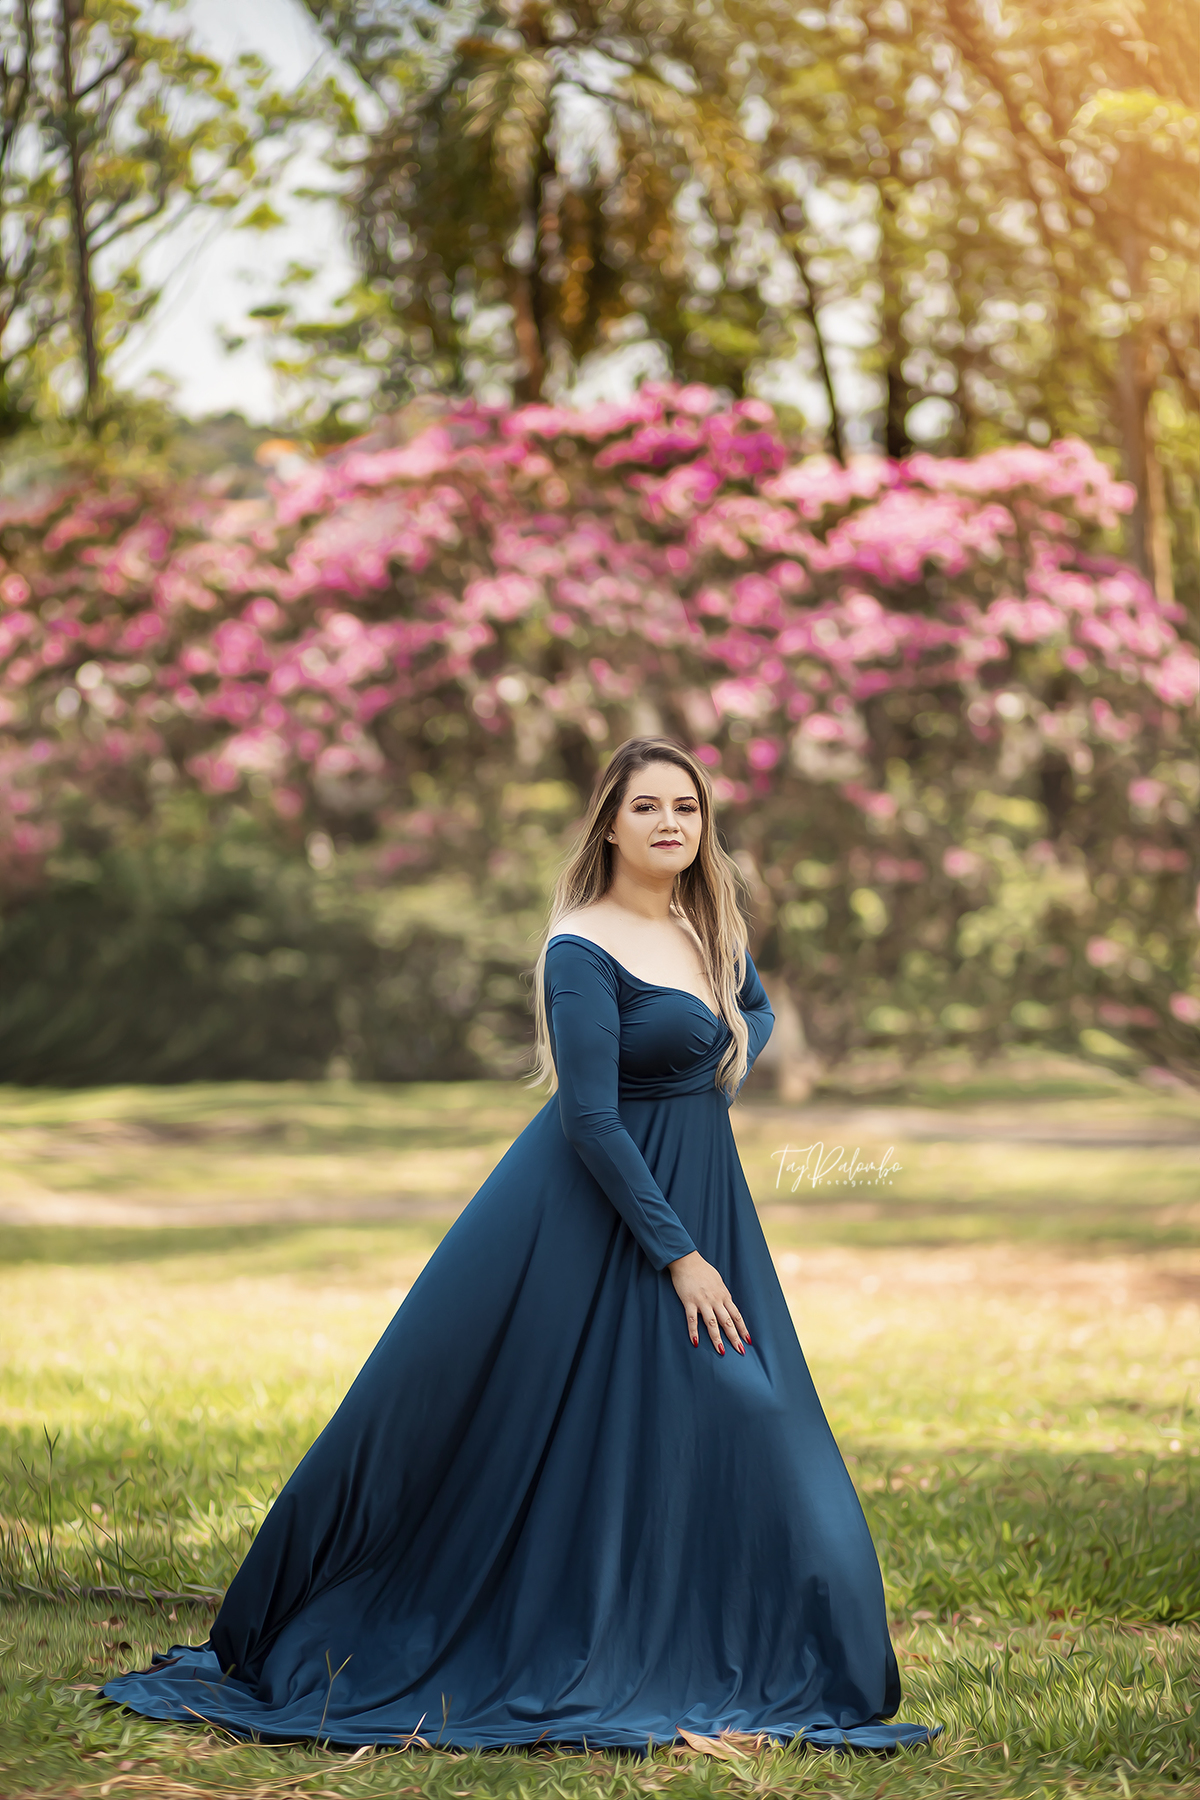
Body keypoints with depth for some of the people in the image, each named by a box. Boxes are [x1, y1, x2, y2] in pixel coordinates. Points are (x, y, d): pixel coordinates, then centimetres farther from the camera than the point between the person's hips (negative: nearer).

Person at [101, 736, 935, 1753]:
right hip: (599, 1212, -8)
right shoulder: (583, 951, -17)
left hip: (703, 1198, 8)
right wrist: (678, 1254, -21)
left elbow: (757, 1008, 28)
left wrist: (734, 1064, 5)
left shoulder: (711, 923, 6)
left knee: (738, 1430, 7)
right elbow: (591, 1120, -21)